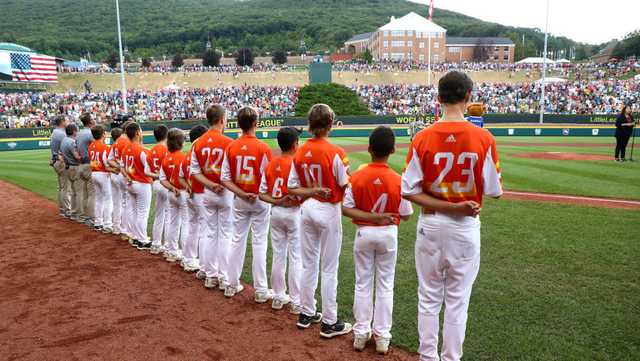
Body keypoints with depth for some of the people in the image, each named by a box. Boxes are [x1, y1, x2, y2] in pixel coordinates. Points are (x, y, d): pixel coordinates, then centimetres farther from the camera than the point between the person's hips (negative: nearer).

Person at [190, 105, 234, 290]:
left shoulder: (198, 144, 1)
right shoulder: (229, 143, -15)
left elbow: (195, 172, -1)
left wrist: (211, 185, -7)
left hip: (206, 193, 5)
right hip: (227, 193, -5)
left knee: (208, 233, 14)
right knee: (226, 235, 5)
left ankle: (210, 275, 22)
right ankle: (224, 278, 10)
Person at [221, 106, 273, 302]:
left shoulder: (231, 147, -3)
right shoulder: (263, 148, -14)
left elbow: (225, 178, -5)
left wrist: (241, 194, -8)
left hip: (239, 200, 4)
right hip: (260, 200, -3)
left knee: (237, 240, 15)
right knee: (259, 243, 4)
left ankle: (232, 285, 25)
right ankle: (261, 291, 11)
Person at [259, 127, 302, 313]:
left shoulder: (270, 164, 3)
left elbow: (262, 194, 1)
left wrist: (276, 201, -4)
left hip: (276, 212, 6)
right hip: (294, 213, -6)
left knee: (278, 255, 14)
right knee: (296, 258, 3)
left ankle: (278, 297, 25)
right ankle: (296, 301, 10)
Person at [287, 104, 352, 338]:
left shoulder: (300, 153, -1)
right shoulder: (336, 153, -17)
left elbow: (292, 188, 0)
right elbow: (346, 185, -11)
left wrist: (311, 191, -1)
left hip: (308, 208, 5)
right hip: (329, 211, -5)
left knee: (308, 264, 17)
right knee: (329, 269, 5)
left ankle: (306, 314, 29)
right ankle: (329, 323, 15)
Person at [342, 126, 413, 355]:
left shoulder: (357, 177, -13)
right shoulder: (398, 181, -14)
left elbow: (346, 209, -14)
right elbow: (406, 215, -7)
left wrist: (371, 217, -13)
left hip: (363, 233, 1)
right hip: (388, 235, 0)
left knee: (363, 284, 13)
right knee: (385, 286, 12)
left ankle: (361, 334, 21)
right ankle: (382, 336, 19)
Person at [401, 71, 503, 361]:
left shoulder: (422, 138, -9)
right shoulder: (483, 138, -11)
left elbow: (409, 191, -11)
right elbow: (495, 191, -6)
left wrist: (447, 207, -10)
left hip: (430, 226, 1)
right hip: (466, 228, 0)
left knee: (428, 298, 15)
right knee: (457, 301, 13)